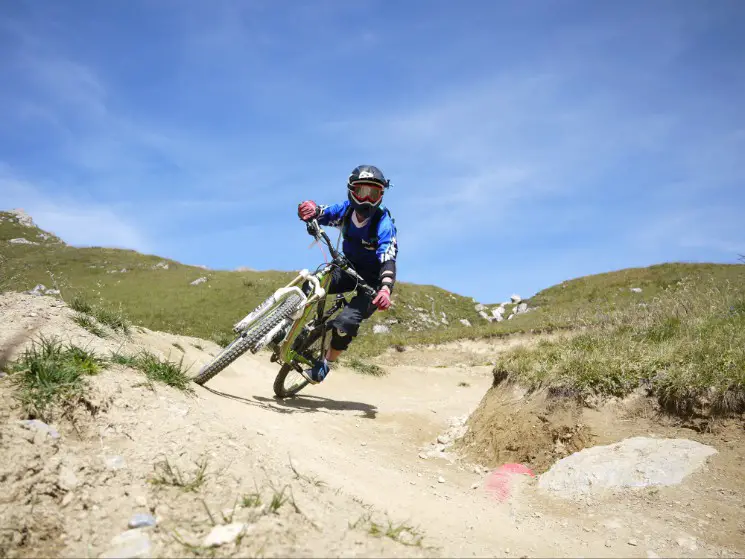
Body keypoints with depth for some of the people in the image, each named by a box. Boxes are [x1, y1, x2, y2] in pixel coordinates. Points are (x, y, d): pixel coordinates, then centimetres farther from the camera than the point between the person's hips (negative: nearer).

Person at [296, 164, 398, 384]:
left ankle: (326, 364, 3)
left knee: (346, 321, -22)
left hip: (374, 278, -5)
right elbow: (320, 214, -20)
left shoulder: (384, 224, -26)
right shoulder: (346, 210, -12)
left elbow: (388, 261, -36)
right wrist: (310, 210, -46)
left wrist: (385, 288, -55)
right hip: (349, 269, 5)